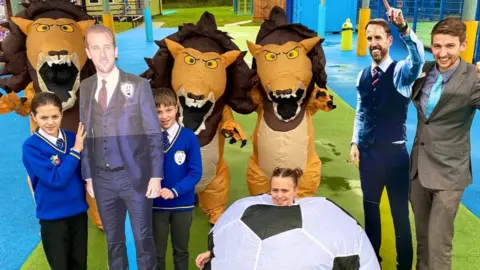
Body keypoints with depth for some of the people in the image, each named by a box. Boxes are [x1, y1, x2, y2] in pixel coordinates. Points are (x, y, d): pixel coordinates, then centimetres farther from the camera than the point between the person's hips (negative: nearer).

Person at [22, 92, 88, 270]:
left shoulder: (72, 137, -2)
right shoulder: (31, 146, -14)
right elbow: (56, 180, -21)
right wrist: (75, 151, -20)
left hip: (79, 211, 4)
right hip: (53, 216, -3)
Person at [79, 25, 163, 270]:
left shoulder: (138, 85, -5)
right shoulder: (85, 88, 5)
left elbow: (153, 133, -6)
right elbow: (86, 135, 7)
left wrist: (156, 175, -10)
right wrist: (88, 175, 6)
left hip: (135, 176, -3)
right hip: (102, 179, 4)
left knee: (142, 237, 8)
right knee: (113, 239, 18)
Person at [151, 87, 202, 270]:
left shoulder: (189, 137, -10)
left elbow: (195, 172, -12)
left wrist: (174, 191, -21)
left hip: (182, 204, 0)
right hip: (156, 204, 1)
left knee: (181, 250, 17)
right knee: (157, 252, 15)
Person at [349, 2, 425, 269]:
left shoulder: (401, 72, -11)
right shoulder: (363, 76, 4)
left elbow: (419, 58, -34)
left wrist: (404, 27, -47)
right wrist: (355, 142, 5)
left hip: (395, 153, -5)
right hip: (368, 152, 5)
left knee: (400, 212, 7)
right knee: (370, 207, 19)